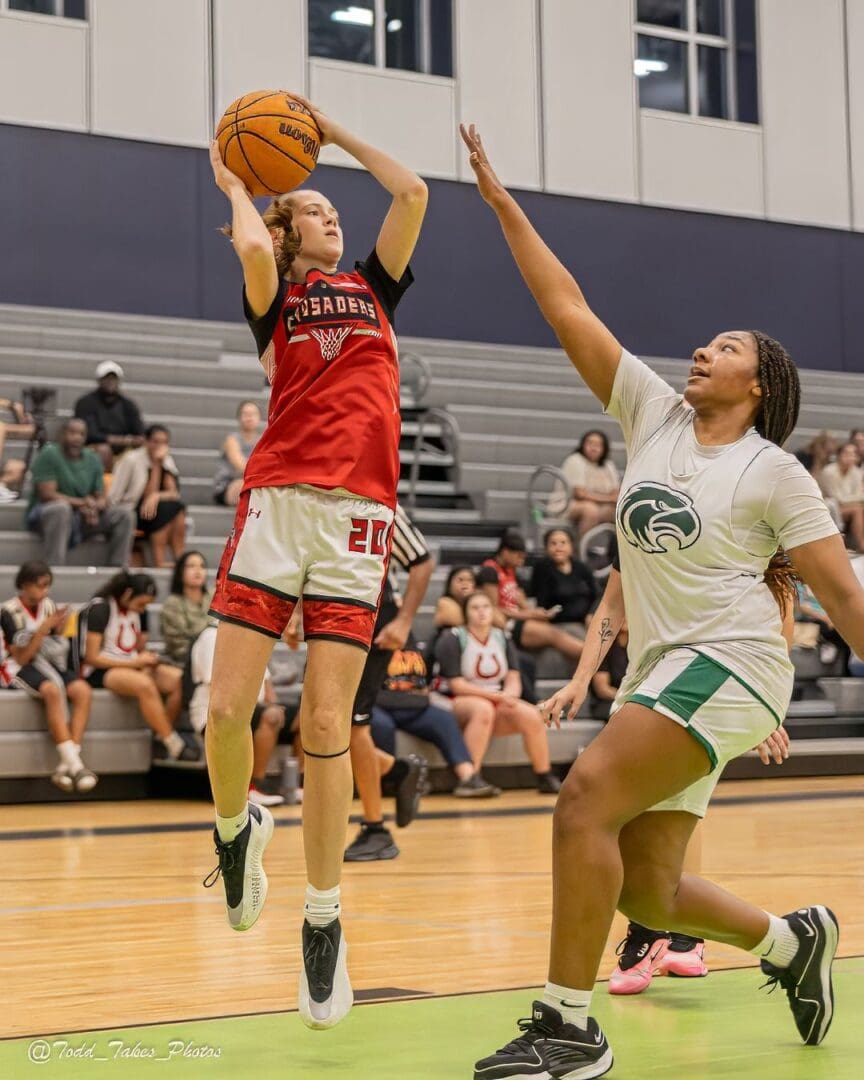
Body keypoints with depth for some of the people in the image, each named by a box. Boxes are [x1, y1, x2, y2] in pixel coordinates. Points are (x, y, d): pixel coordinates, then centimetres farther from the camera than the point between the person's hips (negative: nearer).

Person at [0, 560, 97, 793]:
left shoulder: (49, 606, 6)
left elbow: (58, 650, 11)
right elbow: (22, 657, -12)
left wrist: (59, 632, -10)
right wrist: (43, 629, -20)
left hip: (49, 664, 5)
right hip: (22, 668, -5)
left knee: (83, 691, -25)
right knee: (53, 690, -37)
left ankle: (65, 764, -29)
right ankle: (74, 763, -36)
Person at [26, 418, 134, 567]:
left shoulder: (92, 460, 6)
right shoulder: (49, 454, -11)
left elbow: (101, 498, 5)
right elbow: (47, 494, -19)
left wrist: (95, 507, -20)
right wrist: (82, 503, -18)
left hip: (83, 517, 6)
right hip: (45, 514, -6)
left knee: (124, 514, -11)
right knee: (62, 508, -40)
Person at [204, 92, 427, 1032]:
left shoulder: (372, 288, 22)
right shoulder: (274, 295, 14)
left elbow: (412, 195, 13)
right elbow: (251, 249, -9)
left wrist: (339, 135, 23)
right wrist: (234, 184, 10)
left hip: (357, 515, 1)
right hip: (276, 503, -1)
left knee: (326, 722, -5)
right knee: (227, 709, -9)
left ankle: (323, 922, 6)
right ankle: (236, 830, 24)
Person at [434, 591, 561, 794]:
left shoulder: (502, 639, 12)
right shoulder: (452, 640, -5)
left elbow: (514, 680, 5)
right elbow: (456, 685, -13)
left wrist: (507, 696, -19)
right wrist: (496, 696, -18)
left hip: (497, 702, 5)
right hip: (460, 703, -5)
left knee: (531, 716, -22)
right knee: (483, 709, -38)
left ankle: (545, 778, -10)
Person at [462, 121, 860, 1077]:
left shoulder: (774, 471, 0)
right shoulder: (653, 412, 12)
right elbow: (567, 309, 10)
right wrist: (501, 201, 8)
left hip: (728, 664, -6)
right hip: (659, 669, 6)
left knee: (586, 798, -25)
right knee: (645, 894, 6)